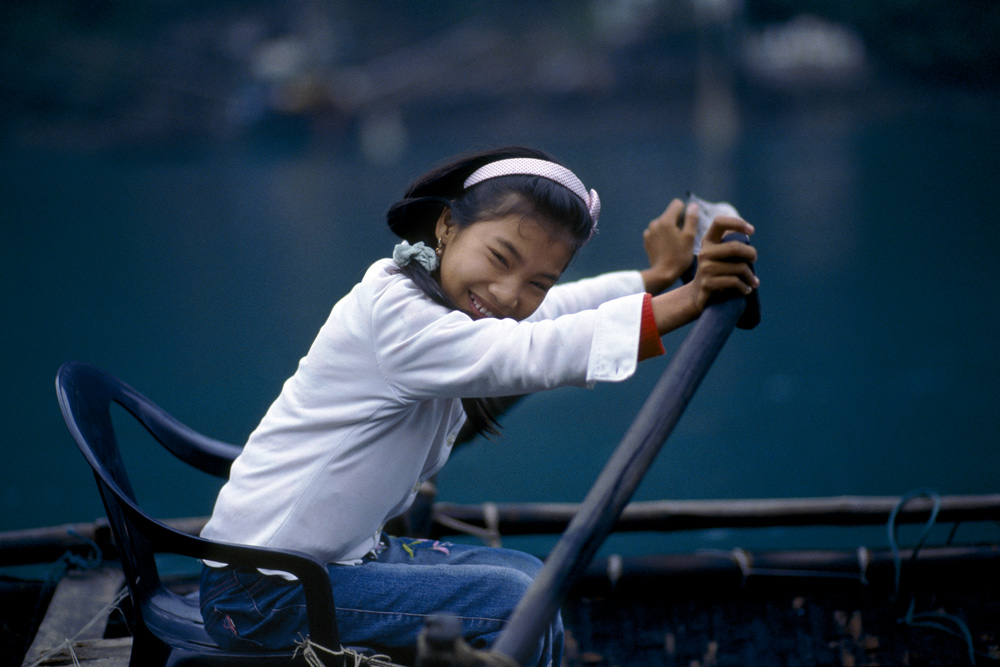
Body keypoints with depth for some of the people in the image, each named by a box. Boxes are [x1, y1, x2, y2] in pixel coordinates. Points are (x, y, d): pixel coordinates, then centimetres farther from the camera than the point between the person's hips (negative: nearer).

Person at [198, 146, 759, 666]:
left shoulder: (443, 298, 5)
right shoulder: (393, 314, -24)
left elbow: (548, 312, 22)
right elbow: (531, 354, -33)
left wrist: (658, 276, 28)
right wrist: (685, 303, -33)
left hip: (345, 555, 10)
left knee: (528, 576, 15)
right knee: (509, 600, -17)